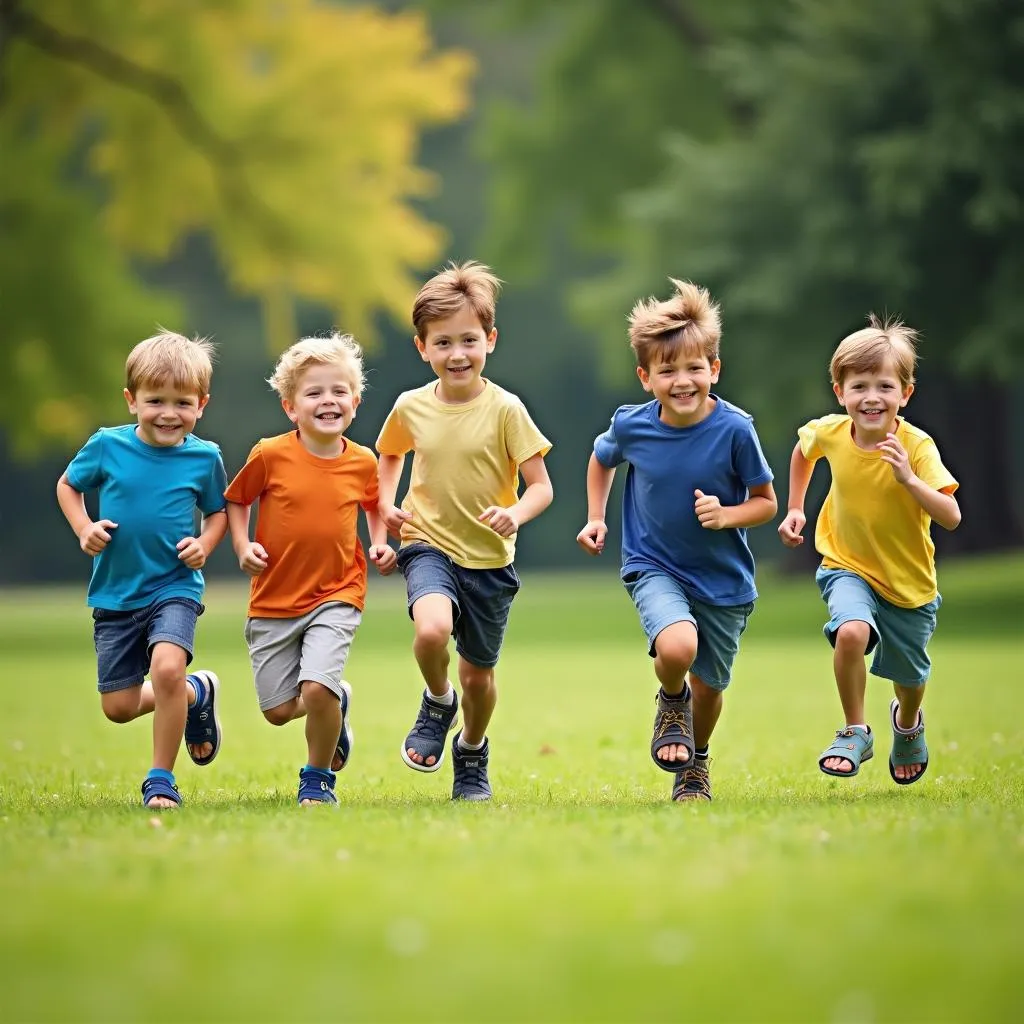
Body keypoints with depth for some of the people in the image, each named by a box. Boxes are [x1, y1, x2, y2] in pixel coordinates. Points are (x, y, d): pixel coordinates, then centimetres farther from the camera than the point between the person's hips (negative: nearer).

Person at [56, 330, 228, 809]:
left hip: (175, 586, -2)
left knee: (166, 668, -29)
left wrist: (205, 544, -10)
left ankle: (161, 781, -11)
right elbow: (68, 485, 10)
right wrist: (83, 529, -6)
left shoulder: (204, 457, -6)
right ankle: (197, 693, 37)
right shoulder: (106, 446, -7)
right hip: (114, 593, 2)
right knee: (119, 707, 6)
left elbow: (218, 511, 10)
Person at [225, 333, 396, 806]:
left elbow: (373, 506, 18)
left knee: (317, 686, -21)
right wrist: (242, 545, -9)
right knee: (279, 710, 3)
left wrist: (381, 544, 1)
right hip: (273, 602, 1)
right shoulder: (270, 455, -9)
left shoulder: (362, 462, -2)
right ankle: (337, 705, 37)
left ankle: (319, 779, 5)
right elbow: (235, 499, 6)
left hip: (336, 596, -1)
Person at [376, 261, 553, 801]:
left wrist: (516, 514, -29)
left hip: (489, 557, 0)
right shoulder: (411, 407, -3)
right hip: (429, 546, 0)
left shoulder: (504, 409, -11)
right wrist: (386, 504, 3)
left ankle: (472, 755, 42)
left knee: (479, 673, 13)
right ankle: (438, 703, 1)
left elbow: (541, 486, -9)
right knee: (432, 629, -31)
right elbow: (390, 454, 20)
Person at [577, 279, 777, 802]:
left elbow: (766, 502, -7)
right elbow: (601, 459, 13)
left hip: (724, 580, 1)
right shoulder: (631, 427, -12)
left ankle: (696, 763, 47)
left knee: (709, 685, 14)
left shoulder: (734, 430, -18)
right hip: (654, 567, -1)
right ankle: (671, 703, 6)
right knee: (677, 646, -31)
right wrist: (595, 518, 5)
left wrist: (726, 515, -25)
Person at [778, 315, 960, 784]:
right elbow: (803, 449, 11)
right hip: (849, 567, 0)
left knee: (909, 678, 18)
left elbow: (951, 518, -31)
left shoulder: (917, 446, -24)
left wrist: (909, 480, -43)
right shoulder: (830, 433, -15)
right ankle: (855, 733, -13)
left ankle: (908, 723, 55)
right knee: (851, 631, -32)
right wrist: (795, 509, 8)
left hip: (910, 581, 0)